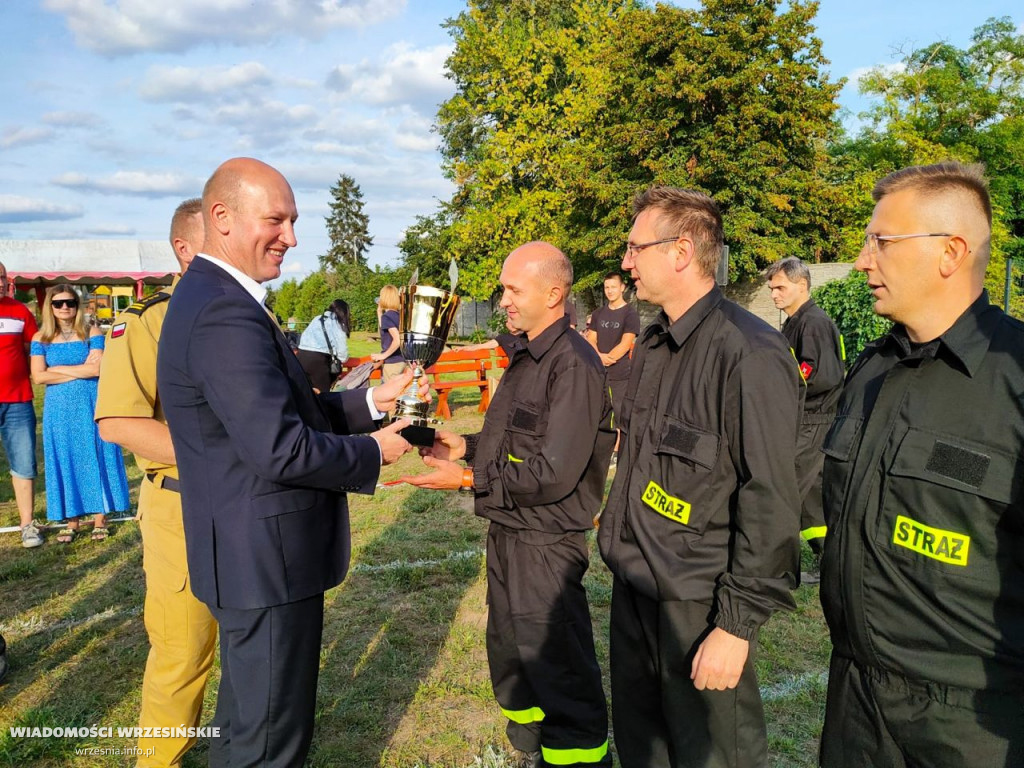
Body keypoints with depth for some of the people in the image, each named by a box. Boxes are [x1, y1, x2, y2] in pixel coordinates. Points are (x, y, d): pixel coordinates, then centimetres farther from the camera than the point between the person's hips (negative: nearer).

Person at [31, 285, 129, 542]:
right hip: (58, 409, 2)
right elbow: (38, 376, -6)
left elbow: (97, 369, -11)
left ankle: (100, 519, 11)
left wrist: (57, 369, -6)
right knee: (65, 461, 5)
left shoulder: (92, 334, 1)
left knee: (94, 458, 2)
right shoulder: (41, 339, 5)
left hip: (90, 406, -1)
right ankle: (71, 521, 14)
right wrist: (80, 370, -9)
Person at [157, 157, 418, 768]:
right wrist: (374, 453, -12)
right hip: (267, 560, -10)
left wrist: (370, 402, 2)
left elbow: (284, 409, 11)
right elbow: (282, 449, -28)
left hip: (249, 556, 11)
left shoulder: (212, 298, 10)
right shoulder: (226, 314, -23)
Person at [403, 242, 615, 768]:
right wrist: (466, 446, 3)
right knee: (508, 641, 25)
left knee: (554, 656, 6)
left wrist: (469, 479, -21)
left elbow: (553, 473, -25)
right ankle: (527, 723, 48)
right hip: (507, 527, 10)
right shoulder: (525, 355, 9)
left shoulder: (572, 364, -21)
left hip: (545, 539, -10)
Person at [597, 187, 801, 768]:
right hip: (633, 586, 8)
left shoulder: (750, 353, -20)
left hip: (699, 602, -8)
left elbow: (770, 502, -20)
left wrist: (738, 624, -17)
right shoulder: (654, 344, 8)